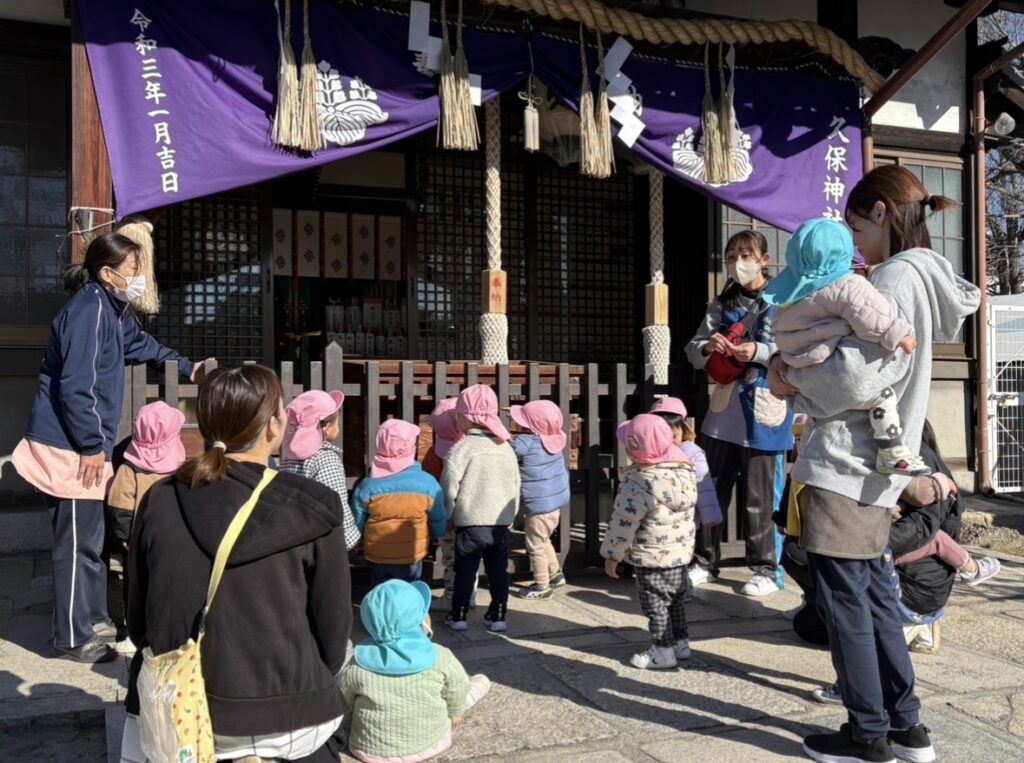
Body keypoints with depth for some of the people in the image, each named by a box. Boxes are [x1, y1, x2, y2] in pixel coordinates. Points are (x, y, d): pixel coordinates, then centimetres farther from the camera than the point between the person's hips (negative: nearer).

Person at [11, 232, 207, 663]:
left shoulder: (112, 308, 11)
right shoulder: (89, 309, -19)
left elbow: (139, 344, 33)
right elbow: (75, 385, -24)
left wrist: (186, 367, 35)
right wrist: (91, 446, -19)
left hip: (87, 442, 10)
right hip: (69, 446, -10)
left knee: (91, 538, 18)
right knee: (78, 542, -1)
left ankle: (93, 620, 31)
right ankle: (73, 637, 11)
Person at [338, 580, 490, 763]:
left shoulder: (358, 665, -21)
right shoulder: (440, 658, -23)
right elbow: (457, 704, -8)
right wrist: (456, 714, 15)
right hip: (429, 744, -1)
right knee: (481, 681, 14)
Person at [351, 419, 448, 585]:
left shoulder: (367, 485, -13)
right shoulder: (427, 482, -16)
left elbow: (357, 524, -3)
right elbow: (438, 521, -4)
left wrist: (363, 542, 17)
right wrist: (437, 535, 17)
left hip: (376, 556, 1)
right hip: (412, 556, -1)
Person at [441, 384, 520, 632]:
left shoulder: (462, 447, -12)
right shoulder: (506, 447, 6)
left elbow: (449, 486, -12)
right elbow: (515, 485, 12)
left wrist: (447, 516, 2)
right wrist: (511, 515, 22)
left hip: (470, 522, -4)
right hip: (501, 522, 4)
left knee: (465, 570, 8)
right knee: (498, 570, 12)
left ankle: (458, 616, 15)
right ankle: (498, 616, 17)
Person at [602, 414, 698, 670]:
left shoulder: (638, 483, -26)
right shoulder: (685, 469, -3)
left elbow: (623, 524, -20)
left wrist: (611, 555, -7)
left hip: (652, 559, -8)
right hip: (681, 552, 8)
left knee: (656, 605, 7)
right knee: (676, 600, 21)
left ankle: (663, 651, 17)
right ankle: (680, 642, 32)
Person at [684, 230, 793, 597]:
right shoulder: (722, 304, 13)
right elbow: (693, 349, 9)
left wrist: (759, 352, -25)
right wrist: (708, 347, -12)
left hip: (762, 414, -5)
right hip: (723, 410, 5)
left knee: (758, 498, 2)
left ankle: (765, 570, 17)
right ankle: (704, 562, 24)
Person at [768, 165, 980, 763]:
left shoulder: (895, 278, -15)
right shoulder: (922, 278, 16)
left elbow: (857, 375, -24)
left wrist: (795, 380, -7)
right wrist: (800, 369, 4)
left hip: (846, 465, -9)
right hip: (872, 466, 10)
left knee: (844, 596, 2)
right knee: (872, 590, 17)